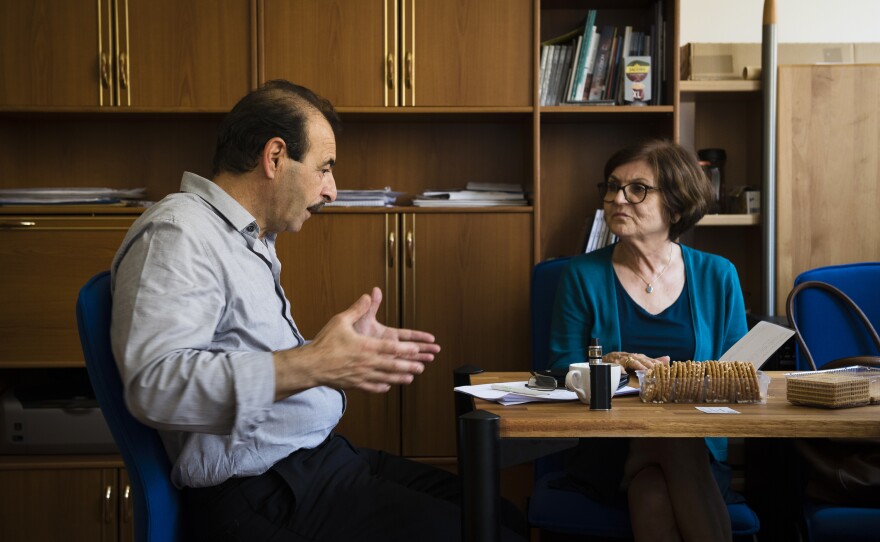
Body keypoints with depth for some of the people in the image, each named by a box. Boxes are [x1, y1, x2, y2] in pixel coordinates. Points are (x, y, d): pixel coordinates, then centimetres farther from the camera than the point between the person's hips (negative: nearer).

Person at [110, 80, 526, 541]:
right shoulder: (175, 234, -14)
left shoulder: (252, 241, 18)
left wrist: (353, 346, 19)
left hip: (322, 457, 10)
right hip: (260, 498, -10)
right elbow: (155, 384, -28)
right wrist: (311, 365, -31)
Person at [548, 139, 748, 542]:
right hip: (607, 445, 0)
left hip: (701, 446, 1)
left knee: (652, 493, -34)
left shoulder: (717, 277, 10)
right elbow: (563, 369, 3)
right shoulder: (583, 275, 6)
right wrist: (607, 363, -18)